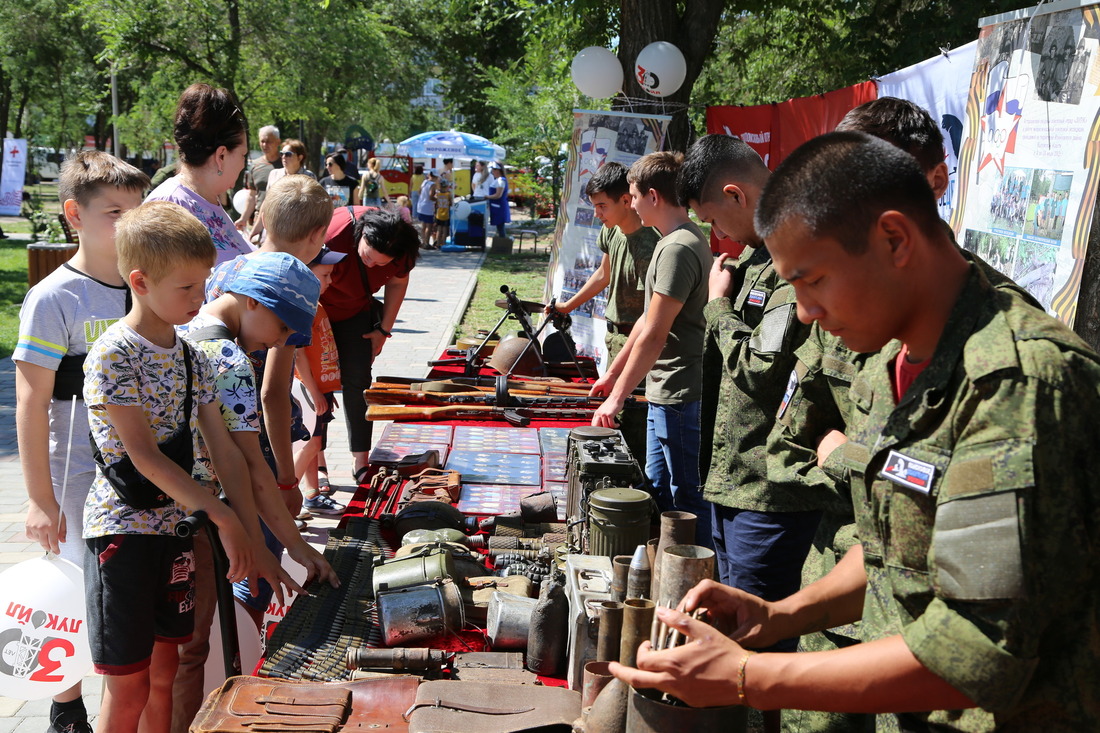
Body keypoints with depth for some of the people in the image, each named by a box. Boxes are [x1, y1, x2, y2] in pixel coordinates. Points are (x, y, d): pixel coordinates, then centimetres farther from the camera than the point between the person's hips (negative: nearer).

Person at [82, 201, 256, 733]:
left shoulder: (192, 358, 6)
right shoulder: (112, 356, -15)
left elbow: (224, 451, 5)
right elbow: (145, 458, -19)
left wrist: (252, 539, 0)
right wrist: (223, 518, -20)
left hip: (175, 528, 6)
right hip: (122, 530, -6)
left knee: (165, 676, 14)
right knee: (129, 690, 2)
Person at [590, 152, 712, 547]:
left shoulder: (678, 249, -19)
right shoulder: (681, 240, 14)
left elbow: (654, 336, -21)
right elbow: (649, 321, 21)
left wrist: (617, 397, -17)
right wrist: (613, 373, 25)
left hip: (680, 396, -10)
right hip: (664, 392, 10)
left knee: (687, 497, -1)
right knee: (657, 489, 18)